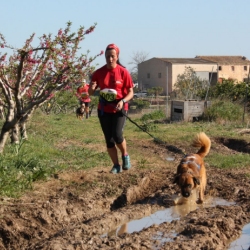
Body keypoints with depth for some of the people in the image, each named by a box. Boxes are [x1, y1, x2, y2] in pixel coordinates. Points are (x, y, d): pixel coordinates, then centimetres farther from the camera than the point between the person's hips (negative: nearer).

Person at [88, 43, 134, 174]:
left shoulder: (123, 72, -7)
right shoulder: (99, 72, 0)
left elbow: (130, 92, -4)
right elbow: (90, 92, 5)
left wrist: (122, 101, -24)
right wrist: (92, 88, -19)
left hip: (119, 109, -3)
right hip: (104, 110, 3)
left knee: (117, 135, -20)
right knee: (109, 139, 4)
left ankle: (125, 155, 9)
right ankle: (116, 165, 18)